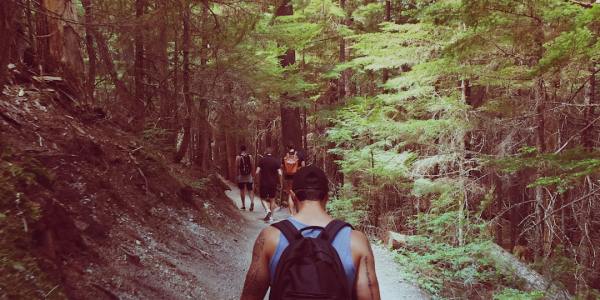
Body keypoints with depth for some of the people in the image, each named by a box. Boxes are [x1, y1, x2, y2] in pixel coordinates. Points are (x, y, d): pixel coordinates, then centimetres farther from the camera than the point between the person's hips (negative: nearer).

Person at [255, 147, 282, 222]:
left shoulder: (262, 160, -5)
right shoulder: (276, 160, -4)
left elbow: (257, 172, -11)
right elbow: (279, 173, -10)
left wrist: (259, 180, 3)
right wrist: (279, 181, 4)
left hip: (263, 182, -1)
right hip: (273, 183, 1)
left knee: (263, 198, 13)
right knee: (272, 199, 14)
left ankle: (268, 209, -13)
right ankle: (271, 216, 15)